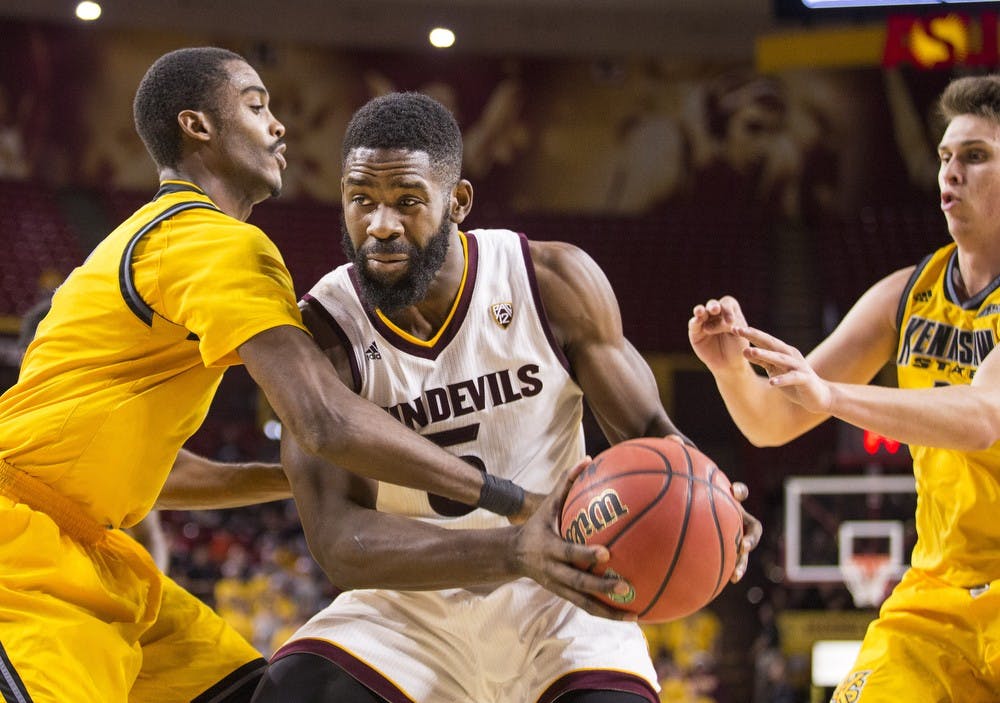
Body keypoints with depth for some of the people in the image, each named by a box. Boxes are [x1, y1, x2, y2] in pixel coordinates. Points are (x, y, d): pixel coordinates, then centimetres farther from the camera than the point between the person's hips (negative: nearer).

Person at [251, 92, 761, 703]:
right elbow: (338, 541, -26)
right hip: (410, 607, 0)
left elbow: (646, 432, -3)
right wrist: (514, 552, -43)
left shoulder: (554, 282, -12)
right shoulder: (320, 333, -17)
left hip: (557, 604, 0)